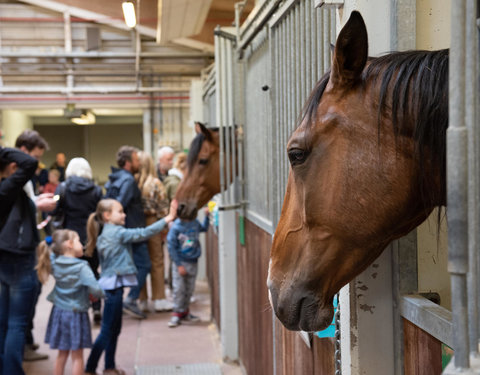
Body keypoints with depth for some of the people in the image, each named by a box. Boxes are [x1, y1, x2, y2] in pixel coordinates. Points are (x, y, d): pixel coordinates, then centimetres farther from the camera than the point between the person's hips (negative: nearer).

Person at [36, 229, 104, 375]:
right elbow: (94, 289, -27)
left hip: (59, 312, 6)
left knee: (62, 354, 17)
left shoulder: (54, 263, -2)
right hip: (76, 313, -6)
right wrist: (101, 294, -8)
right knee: (77, 356, 5)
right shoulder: (82, 267, -19)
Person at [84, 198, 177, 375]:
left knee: (114, 328, 16)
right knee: (107, 330, -5)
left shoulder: (104, 234, 14)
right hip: (113, 285, -9)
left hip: (111, 285, 9)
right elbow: (143, 233, -18)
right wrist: (167, 219, -18)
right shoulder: (117, 232, -13)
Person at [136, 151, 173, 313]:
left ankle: (142, 300, 17)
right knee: (156, 262, 7)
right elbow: (163, 208, -10)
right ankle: (159, 300, 11)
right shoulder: (155, 183, -10)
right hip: (152, 225, -3)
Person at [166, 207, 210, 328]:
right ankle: (177, 314, 9)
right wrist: (179, 265, -13)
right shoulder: (175, 227, -16)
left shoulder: (195, 223, -1)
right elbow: (171, 248, -12)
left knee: (189, 289, 13)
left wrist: (207, 216, 11)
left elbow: (204, 228, 24)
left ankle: (185, 311, 28)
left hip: (193, 262, 5)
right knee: (179, 289, -5)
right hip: (181, 263, -5)